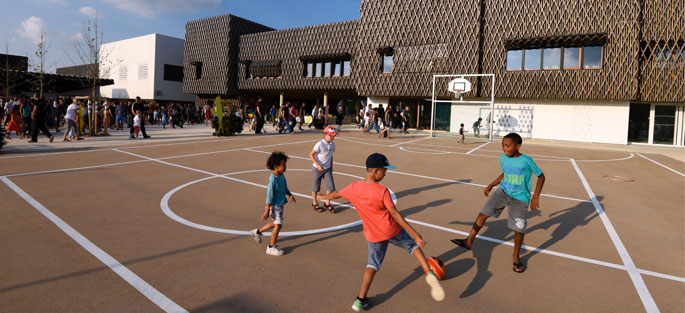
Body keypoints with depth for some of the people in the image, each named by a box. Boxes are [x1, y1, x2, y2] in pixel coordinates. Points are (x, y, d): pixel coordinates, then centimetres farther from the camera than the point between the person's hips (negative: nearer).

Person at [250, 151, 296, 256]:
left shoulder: (281, 175, 1)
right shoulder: (273, 180, -25)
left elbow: (285, 187, 17)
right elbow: (269, 196, -22)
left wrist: (290, 195, 0)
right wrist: (267, 211, -19)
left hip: (280, 204, 9)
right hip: (274, 205, -9)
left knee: (275, 223, 23)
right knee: (278, 225, -2)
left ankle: (257, 232, 42)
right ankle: (271, 247, 15)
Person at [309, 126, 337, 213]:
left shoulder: (332, 144, 0)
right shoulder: (320, 144, -19)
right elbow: (311, 154, -16)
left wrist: (331, 166, 14)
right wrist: (318, 165, -20)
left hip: (327, 169, 5)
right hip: (317, 169, -5)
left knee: (331, 186, 1)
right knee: (316, 187, 9)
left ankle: (327, 203, 20)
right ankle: (315, 203, 30)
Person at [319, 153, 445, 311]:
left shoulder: (354, 188, -9)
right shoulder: (382, 191, -21)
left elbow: (335, 194, 10)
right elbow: (395, 215, -23)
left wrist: (323, 196, 32)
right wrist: (415, 235, -20)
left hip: (373, 235, 3)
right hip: (392, 231, -3)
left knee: (373, 264, 17)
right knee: (412, 245, 20)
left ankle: (360, 300, 12)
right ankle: (429, 274, 4)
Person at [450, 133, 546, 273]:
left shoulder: (527, 161, -16)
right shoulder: (503, 159, 0)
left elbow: (541, 176, -5)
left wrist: (536, 197, -11)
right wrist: (490, 186, 15)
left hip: (520, 198, -4)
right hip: (503, 192, 4)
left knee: (519, 228, -3)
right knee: (484, 212, -9)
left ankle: (516, 258, 20)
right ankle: (469, 241, 0)